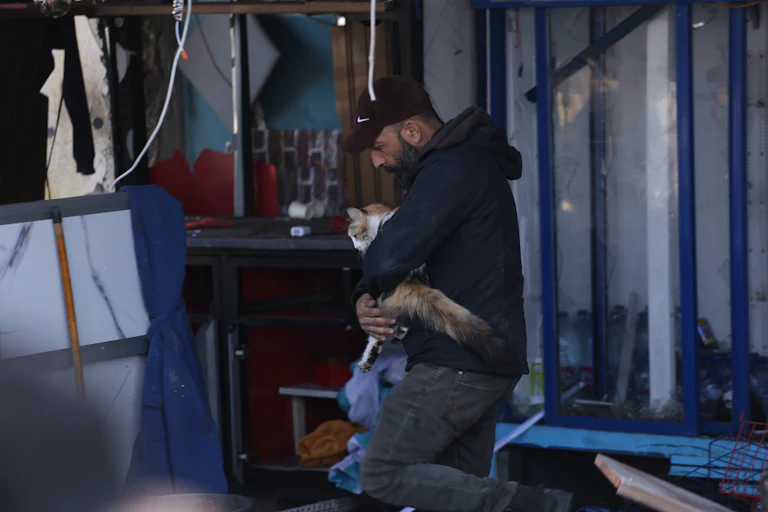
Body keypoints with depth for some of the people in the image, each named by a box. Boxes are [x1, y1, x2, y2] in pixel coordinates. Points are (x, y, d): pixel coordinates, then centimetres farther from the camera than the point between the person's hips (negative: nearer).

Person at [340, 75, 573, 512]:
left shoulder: (453, 169, -16)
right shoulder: (466, 164, 17)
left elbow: (390, 258, -27)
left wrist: (376, 288, -3)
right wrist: (366, 300, 0)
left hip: (459, 362, -10)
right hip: (484, 361, 10)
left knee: (384, 476, -5)